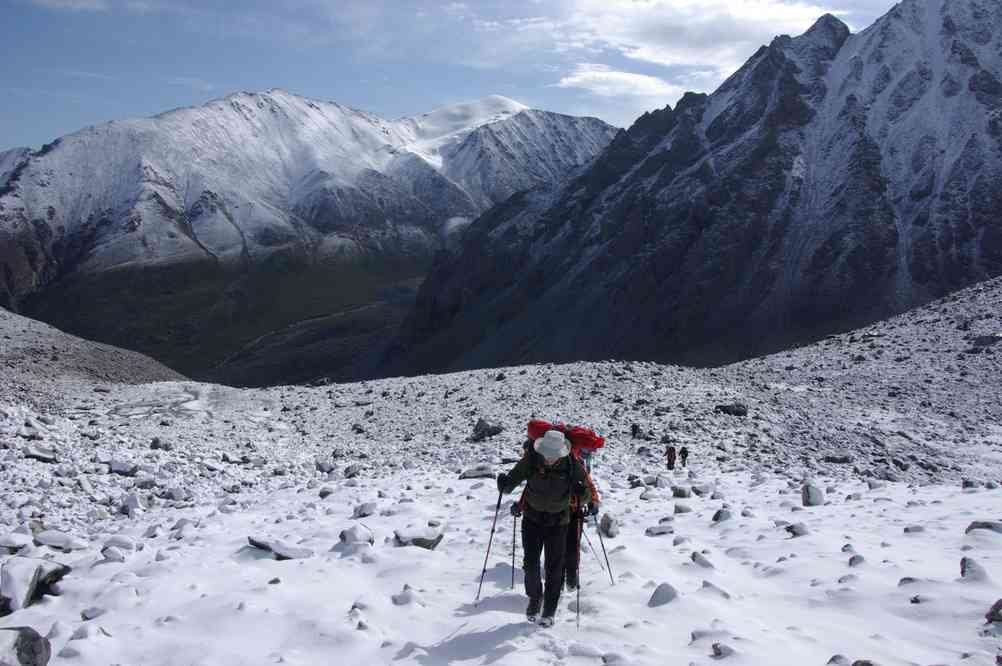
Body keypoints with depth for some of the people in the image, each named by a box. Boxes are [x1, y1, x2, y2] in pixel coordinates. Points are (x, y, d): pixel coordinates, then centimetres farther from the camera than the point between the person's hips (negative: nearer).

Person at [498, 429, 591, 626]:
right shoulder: (531, 460, -19)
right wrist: (504, 485, -34)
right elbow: (513, 479, -12)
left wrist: (583, 494, -35)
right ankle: (534, 598, 28)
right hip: (532, 519, 1)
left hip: (558, 522, -1)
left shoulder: (572, 465, -19)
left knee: (554, 568, 3)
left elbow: (584, 499, -12)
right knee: (530, 564, 0)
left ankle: (549, 611, 18)